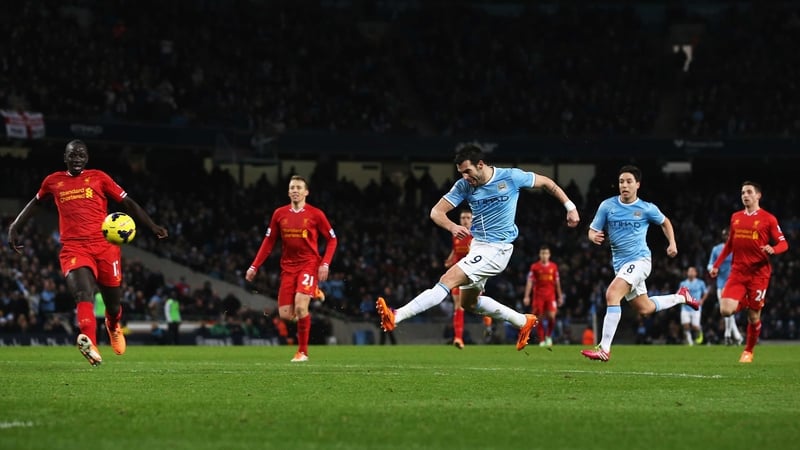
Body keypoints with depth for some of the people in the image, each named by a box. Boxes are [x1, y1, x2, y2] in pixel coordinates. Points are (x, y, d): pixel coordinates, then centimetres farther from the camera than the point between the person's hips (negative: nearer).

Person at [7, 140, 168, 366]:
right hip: (74, 248, 0)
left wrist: (152, 226, 1)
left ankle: (113, 326, 46)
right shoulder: (53, 181, 15)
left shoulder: (98, 177, 9)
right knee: (83, 294, -27)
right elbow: (36, 203, 33)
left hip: (105, 246, 0)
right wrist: (15, 227, 28)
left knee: (113, 301, 9)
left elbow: (128, 203, 9)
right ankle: (90, 344, -46)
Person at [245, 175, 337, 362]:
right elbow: (268, 242, 11)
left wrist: (325, 264, -10)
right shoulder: (279, 214, 6)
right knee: (285, 314, -4)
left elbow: (332, 240, 3)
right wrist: (254, 266, 6)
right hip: (288, 267, 4)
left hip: (309, 264, -4)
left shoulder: (315, 214, -3)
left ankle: (303, 351, -6)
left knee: (300, 306, -22)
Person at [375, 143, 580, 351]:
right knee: (469, 302, 19)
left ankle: (396, 317, -30)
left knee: (448, 280, -20)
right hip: (477, 246, 8)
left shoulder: (511, 177, -11)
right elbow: (436, 212, -6)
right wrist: (452, 227, -28)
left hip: (496, 249, -8)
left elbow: (547, 182, 4)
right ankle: (523, 322, 32)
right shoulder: (464, 186, -2)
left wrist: (570, 207, 2)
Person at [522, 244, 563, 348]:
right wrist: (526, 296, -9)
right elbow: (530, 282, -1)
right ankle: (542, 340, 6)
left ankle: (549, 336, 9)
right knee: (539, 318, -2)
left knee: (552, 316, -14)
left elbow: (557, 282, 14)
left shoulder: (553, 266, 8)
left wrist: (560, 296, 14)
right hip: (538, 295, -1)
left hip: (551, 295, 1)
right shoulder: (534, 267, 1)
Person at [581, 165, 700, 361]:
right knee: (645, 308, 16)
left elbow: (665, 222, 16)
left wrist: (672, 243, 4)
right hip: (620, 262, 5)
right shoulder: (607, 206, -1)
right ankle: (680, 297, 44)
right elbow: (593, 231, 2)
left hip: (639, 259, -5)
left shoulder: (647, 208, -4)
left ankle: (604, 349, -28)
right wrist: (594, 236, -21)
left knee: (612, 293, -27)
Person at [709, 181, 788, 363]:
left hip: (759, 273, -3)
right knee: (725, 310, -14)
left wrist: (772, 249, -24)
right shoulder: (735, 217, 12)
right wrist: (717, 265, 19)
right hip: (738, 272, 3)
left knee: (754, 316, 1)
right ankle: (743, 303, 21)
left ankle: (749, 351, 23)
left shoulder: (768, 219, -2)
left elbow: (783, 244, -3)